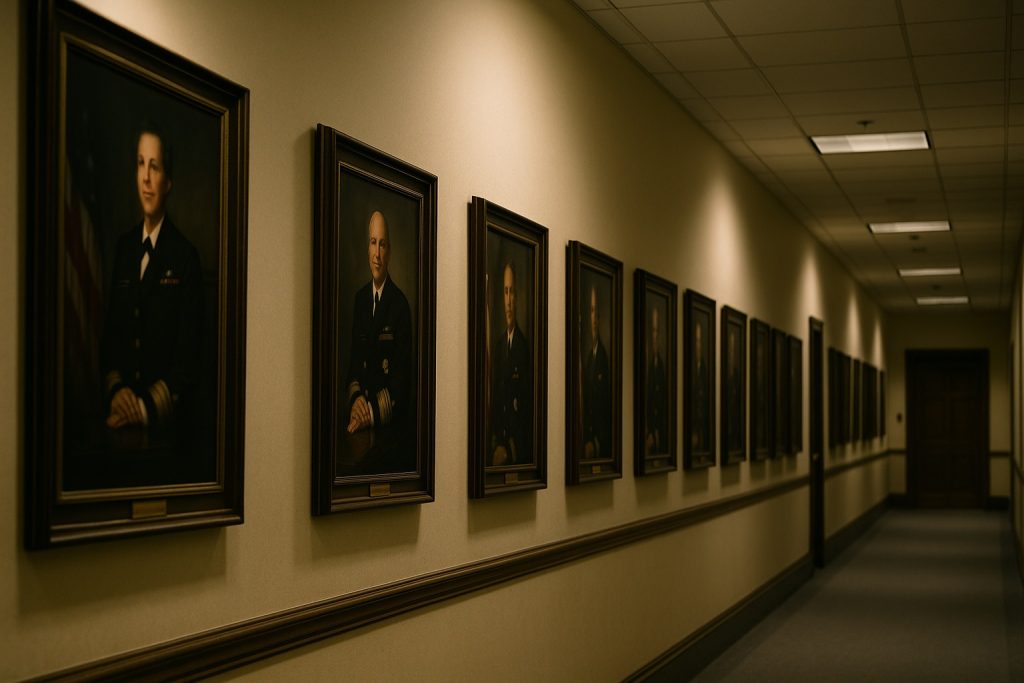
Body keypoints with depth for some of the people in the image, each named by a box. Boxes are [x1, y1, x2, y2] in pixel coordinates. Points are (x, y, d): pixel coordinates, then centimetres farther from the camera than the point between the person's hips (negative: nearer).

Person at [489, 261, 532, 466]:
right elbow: (494, 391, 14)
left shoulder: (524, 343, -8)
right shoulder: (498, 343, 12)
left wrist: (517, 440, -13)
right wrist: (495, 436, 6)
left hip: (518, 432, -6)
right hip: (500, 431, 6)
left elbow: (527, 395, -10)